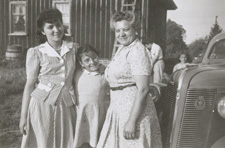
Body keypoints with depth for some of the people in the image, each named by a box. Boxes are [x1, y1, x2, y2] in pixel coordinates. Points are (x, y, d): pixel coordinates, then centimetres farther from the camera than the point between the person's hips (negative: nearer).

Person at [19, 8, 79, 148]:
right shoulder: (36, 53, -5)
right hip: (42, 105, -2)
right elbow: (30, 84, -2)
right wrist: (23, 116, -2)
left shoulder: (73, 48, 3)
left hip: (67, 106, 3)